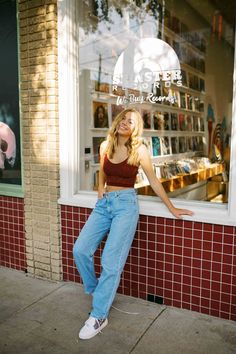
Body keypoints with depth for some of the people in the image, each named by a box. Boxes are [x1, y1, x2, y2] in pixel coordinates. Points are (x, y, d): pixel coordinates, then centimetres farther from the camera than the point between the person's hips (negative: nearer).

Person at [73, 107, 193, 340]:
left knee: (111, 261, -8)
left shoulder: (139, 150, -5)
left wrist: (172, 209, 3)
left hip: (126, 204, -5)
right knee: (80, 250, -5)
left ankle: (99, 316, 7)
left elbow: (154, 181, 1)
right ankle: (96, 291, 22)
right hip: (104, 203, 5)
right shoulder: (105, 146, 8)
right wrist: (100, 188, 8)